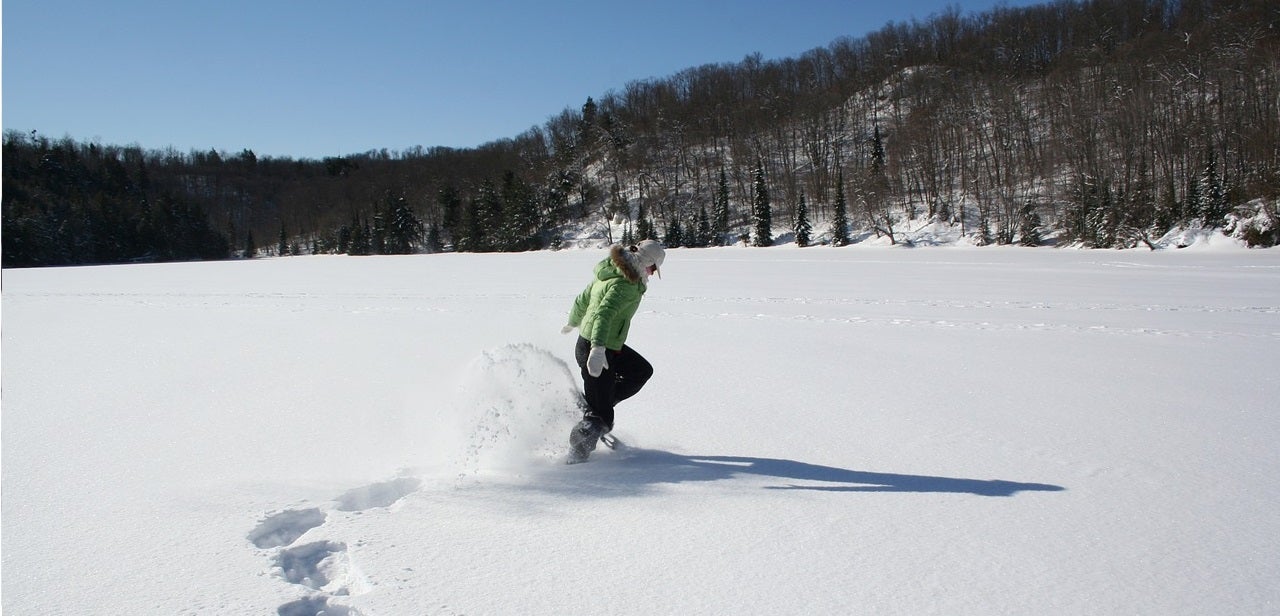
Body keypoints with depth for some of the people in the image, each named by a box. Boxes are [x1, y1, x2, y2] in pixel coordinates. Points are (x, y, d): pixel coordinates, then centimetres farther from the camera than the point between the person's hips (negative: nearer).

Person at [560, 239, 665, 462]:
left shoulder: (610, 272, 7)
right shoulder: (626, 284, -21)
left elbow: (582, 299, 19)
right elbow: (604, 313, -34)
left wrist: (573, 322, 38)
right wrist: (598, 349, -45)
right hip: (597, 351, -10)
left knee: (642, 370, 23)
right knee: (600, 418, -2)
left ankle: (595, 406, 19)